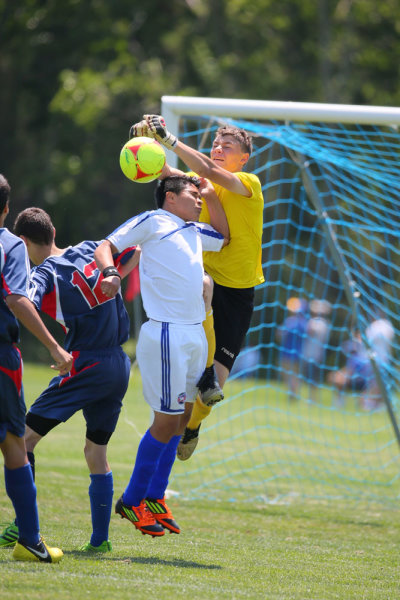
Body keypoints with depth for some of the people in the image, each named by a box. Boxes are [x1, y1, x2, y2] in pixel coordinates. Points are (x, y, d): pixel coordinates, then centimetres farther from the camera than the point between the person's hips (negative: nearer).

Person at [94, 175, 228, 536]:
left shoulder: (194, 231, 23)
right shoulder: (152, 222, 1)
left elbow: (225, 236, 42)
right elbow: (106, 246, -4)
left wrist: (213, 196, 29)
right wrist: (108, 272, -25)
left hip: (195, 335, 8)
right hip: (166, 333, -8)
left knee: (180, 418, 9)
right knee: (167, 419, -8)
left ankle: (155, 498, 17)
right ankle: (132, 501, 3)